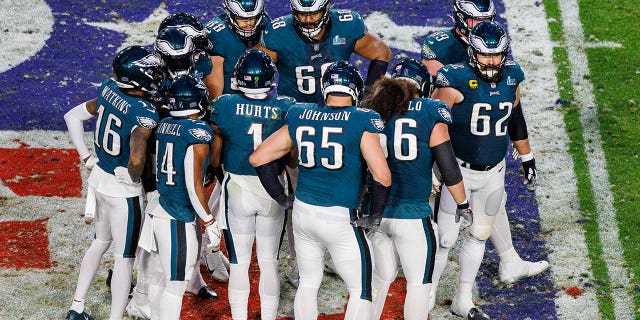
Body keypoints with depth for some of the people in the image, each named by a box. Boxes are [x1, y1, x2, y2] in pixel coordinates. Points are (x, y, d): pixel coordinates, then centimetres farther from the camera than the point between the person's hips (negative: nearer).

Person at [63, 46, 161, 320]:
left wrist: (86, 158, 10)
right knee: (124, 258, 7)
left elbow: (72, 116, 6)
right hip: (123, 191, -8)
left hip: (99, 177, 8)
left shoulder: (109, 91, -6)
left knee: (101, 242, 27)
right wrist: (133, 179, -18)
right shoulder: (144, 114, -27)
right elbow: (136, 160, -40)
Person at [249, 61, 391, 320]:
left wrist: (281, 198, 15)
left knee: (308, 282, 20)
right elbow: (382, 176, -16)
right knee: (360, 290, 6)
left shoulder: (300, 117, 3)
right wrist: (374, 216, -3)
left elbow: (258, 158, 7)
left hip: (302, 211, 5)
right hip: (340, 218, -5)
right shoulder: (361, 121, -10)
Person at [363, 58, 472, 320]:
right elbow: (448, 167, -6)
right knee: (419, 283, 8)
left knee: (382, 277, 19)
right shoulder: (430, 114, -6)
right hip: (411, 214, -4)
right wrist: (463, 204, 8)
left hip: (374, 212, 4)